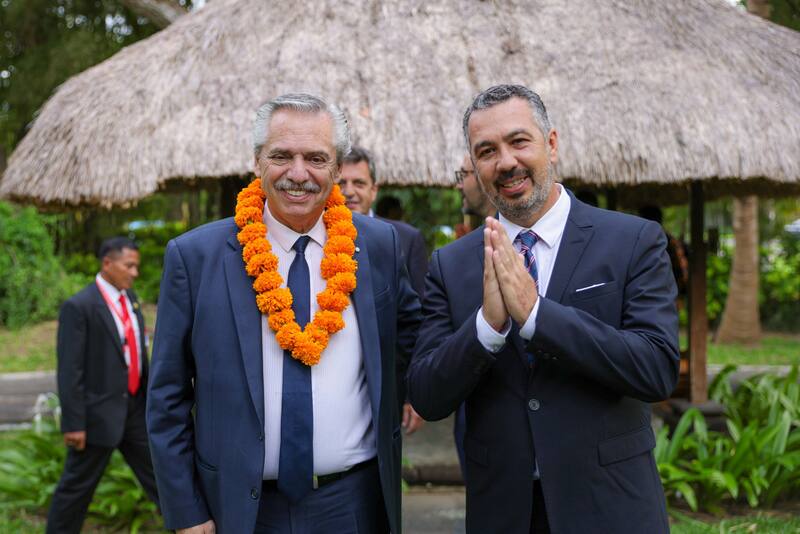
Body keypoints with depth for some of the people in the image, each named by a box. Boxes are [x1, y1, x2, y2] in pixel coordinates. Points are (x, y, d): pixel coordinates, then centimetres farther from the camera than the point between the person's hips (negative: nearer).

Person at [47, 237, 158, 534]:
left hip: (135, 407, 7)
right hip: (100, 412, -6)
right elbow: (69, 370, -15)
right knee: (78, 486, 7)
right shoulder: (79, 306, -14)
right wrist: (74, 423, -16)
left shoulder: (130, 297, 7)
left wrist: (149, 396, 14)